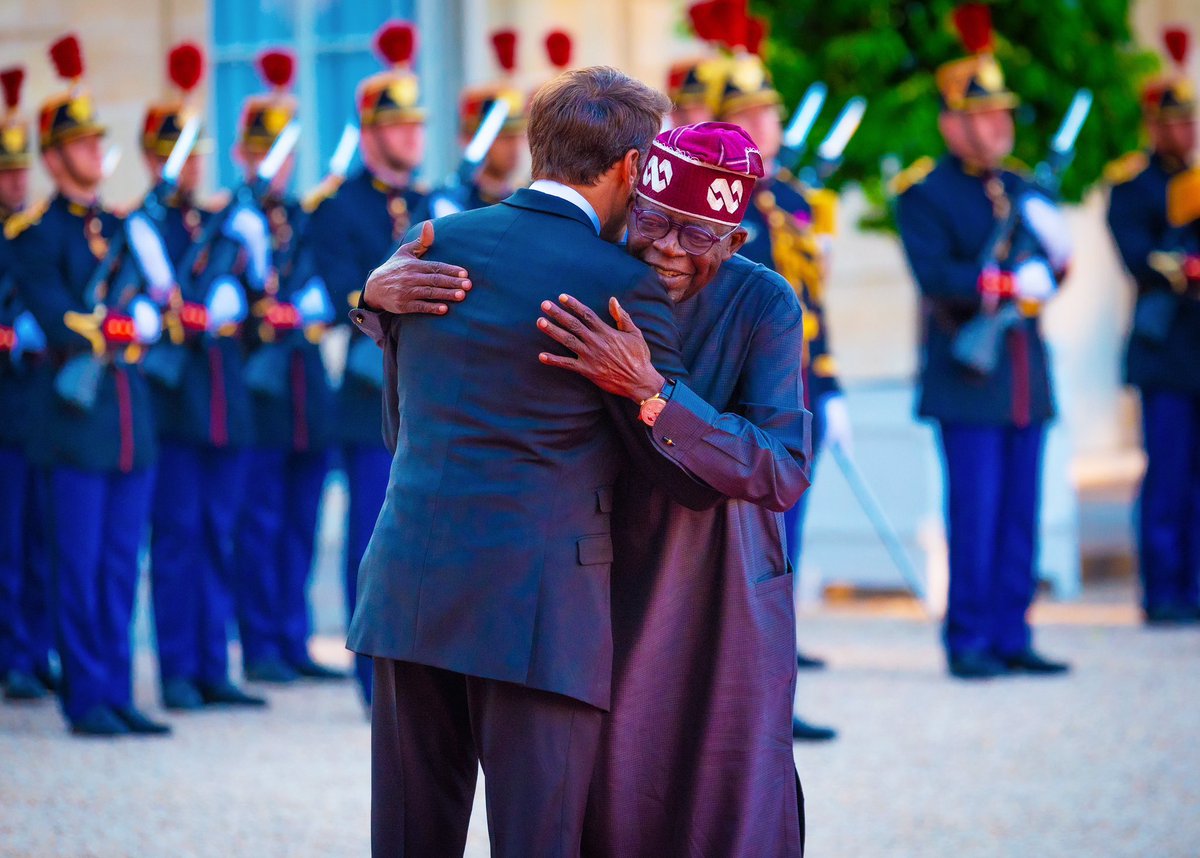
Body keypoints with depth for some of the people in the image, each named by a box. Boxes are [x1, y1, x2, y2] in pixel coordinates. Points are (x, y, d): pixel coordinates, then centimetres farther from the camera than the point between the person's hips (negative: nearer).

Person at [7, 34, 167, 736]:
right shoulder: (35, 233, -3)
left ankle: (118, 696, 10)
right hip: (77, 413, -6)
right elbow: (59, 318, -14)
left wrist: (109, 323, -10)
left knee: (122, 565, 7)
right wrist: (119, 326, -7)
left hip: (131, 410, 6)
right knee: (81, 565, -3)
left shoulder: (123, 224, 16)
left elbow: (156, 307, 8)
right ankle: (86, 699, 0)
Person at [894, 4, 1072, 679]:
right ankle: (969, 642, -1)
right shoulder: (924, 193, -3)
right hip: (968, 381, -6)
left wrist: (1055, 257, -10)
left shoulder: (1022, 190, 17)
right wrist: (1008, 283, -25)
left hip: (1026, 377, 6)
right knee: (975, 516, -6)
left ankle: (1011, 636, 11)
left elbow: (1041, 280, 12)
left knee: (1020, 515, 6)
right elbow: (937, 278, -16)